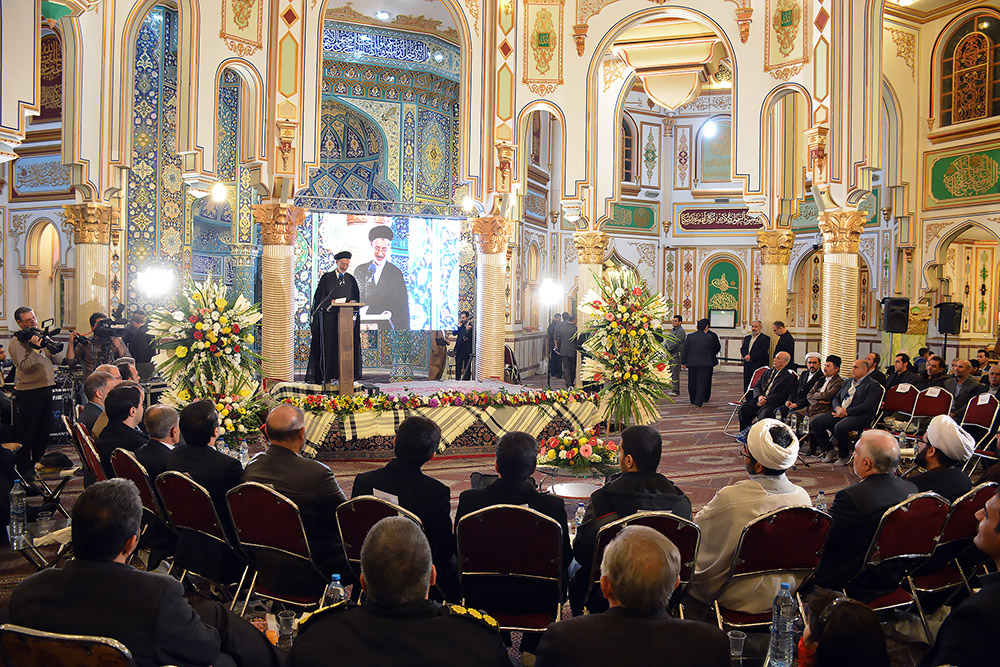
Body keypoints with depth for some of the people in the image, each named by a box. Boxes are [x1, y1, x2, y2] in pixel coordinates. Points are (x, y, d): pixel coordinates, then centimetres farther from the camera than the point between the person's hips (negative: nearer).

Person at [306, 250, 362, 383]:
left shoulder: (351, 279, 14)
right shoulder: (327, 277, 5)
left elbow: (357, 297, 14)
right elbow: (319, 296, 0)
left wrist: (353, 302, -8)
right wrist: (331, 301, -17)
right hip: (329, 316, -3)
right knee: (329, 344, -7)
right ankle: (330, 374, -5)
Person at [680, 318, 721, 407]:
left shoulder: (690, 336, -3)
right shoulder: (710, 337, -7)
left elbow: (684, 350, -1)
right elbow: (713, 350, 4)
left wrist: (683, 362, 6)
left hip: (692, 363, 2)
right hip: (705, 364, -2)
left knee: (692, 382, 15)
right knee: (702, 382, 1)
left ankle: (693, 400, 27)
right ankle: (698, 402, -6)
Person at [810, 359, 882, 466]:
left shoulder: (873, 385, -2)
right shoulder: (848, 382, 23)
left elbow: (868, 406, -14)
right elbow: (836, 398, 22)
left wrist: (846, 412, -17)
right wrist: (838, 408, -3)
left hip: (860, 416, -8)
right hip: (841, 413, 8)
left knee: (840, 427, -37)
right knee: (815, 422, -11)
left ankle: (843, 456, -13)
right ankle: (829, 451, 0)